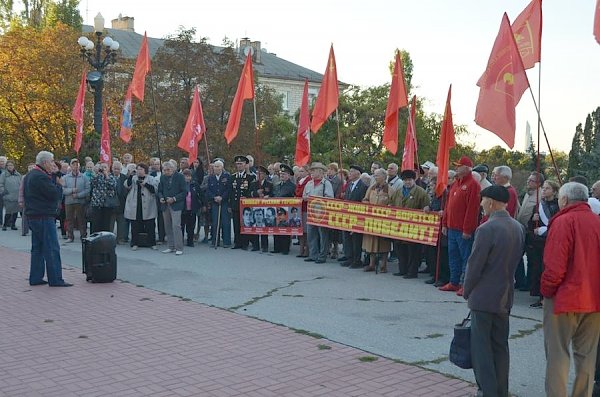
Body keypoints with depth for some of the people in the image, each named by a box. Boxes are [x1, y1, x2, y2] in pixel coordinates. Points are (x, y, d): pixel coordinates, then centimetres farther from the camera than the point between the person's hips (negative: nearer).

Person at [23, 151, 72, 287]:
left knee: (37, 248, 14)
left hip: (33, 216, 10)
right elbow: (56, 194, -21)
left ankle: (35, 278, 17)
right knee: (52, 249, -6)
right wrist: (59, 184, -3)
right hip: (44, 217, -10)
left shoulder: (29, 176, 15)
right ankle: (55, 279, -5)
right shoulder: (41, 177, -18)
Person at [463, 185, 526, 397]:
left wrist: (467, 291, -2)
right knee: (500, 346, 15)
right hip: (505, 297, 7)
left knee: (481, 346, 2)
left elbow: (475, 263, -16)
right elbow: (517, 258, 10)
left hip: (483, 297, -7)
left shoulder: (486, 229, -19)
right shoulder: (519, 228, 4)